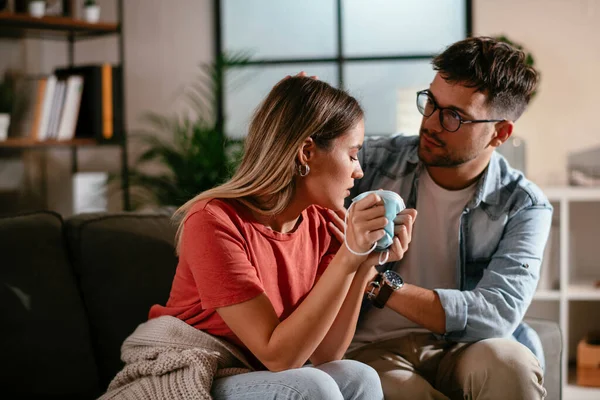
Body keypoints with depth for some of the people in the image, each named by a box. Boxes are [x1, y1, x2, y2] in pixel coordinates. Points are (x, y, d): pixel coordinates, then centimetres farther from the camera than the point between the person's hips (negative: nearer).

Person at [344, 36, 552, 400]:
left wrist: (377, 281, -26)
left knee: (507, 362, -33)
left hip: (461, 353, 1)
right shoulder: (377, 161, 1)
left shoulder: (523, 208, -3)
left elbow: (496, 315, -17)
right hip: (374, 350, 0)